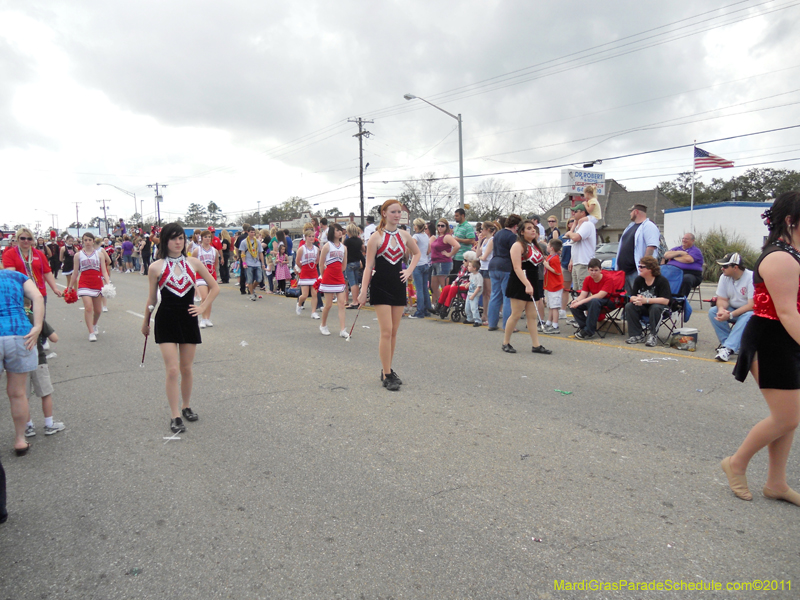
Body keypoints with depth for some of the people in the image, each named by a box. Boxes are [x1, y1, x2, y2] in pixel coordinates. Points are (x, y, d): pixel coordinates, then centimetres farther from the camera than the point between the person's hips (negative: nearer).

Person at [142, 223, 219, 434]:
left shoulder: (194, 263, 1)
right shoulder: (156, 268, -4)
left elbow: (214, 287, 10)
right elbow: (151, 298, 7)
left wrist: (203, 307, 2)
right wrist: (145, 323, 14)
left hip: (188, 320, 2)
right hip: (166, 320, -2)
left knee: (186, 368, 12)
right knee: (172, 369, -8)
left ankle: (186, 407, 31)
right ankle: (175, 416, 0)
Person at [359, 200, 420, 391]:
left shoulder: (404, 235, 7)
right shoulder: (377, 237, -7)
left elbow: (417, 253, 25)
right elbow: (369, 266, -8)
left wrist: (409, 270, 9)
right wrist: (363, 291, -14)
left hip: (398, 286, 5)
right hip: (380, 287, -5)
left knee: (394, 332, 9)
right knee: (386, 332, -9)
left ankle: (387, 370, 21)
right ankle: (386, 376, -2)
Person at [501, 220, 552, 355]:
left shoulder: (535, 246, 16)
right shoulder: (518, 245, -9)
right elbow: (517, 268, -18)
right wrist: (527, 285, -26)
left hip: (532, 284, 8)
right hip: (519, 284, -8)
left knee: (532, 316, 6)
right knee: (516, 315, -4)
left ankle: (536, 345, 7)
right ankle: (506, 343, 8)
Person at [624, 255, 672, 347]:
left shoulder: (662, 280, -16)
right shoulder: (638, 280, 0)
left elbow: (665, 300, -24)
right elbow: (632, 297, -1)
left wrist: (646, 300, -30)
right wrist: (637, 300, -27)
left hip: (659, 306, -5)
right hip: (644, 308, 5)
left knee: (655, 308, -38)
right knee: (629, 306, -21)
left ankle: (653, 336, -24)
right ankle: (637, 335, -17)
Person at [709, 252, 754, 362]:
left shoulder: (751, 278, -21)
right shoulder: (724, 277, -4)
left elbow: (752, 305, -25)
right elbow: (722, 299, -1)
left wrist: (730, 315, -34)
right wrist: (721, 309, -26)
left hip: (749, 311, -5)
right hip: (733, 309, 6)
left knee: (747, 316, -37)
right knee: (712, 311, -19)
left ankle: (728, 348, -42)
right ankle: (728, 342, -20)